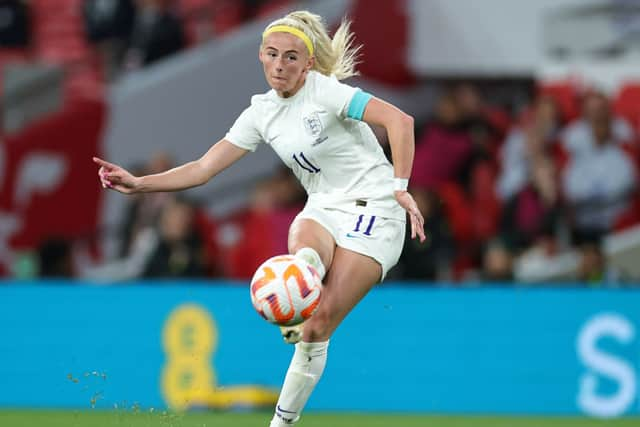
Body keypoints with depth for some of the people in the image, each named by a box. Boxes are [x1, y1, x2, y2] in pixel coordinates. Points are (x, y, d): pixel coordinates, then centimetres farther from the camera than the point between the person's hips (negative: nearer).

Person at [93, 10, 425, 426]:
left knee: (317, 330, -15)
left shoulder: (324, 91, -13)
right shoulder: (262, 112, 5)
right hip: (322, 210, 6)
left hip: (374, 211, -6)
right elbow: (203, 169, 7)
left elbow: (400, 120, -22)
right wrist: (138, 183, -4)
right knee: (304, 251, -36)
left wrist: (400, 187, -30)